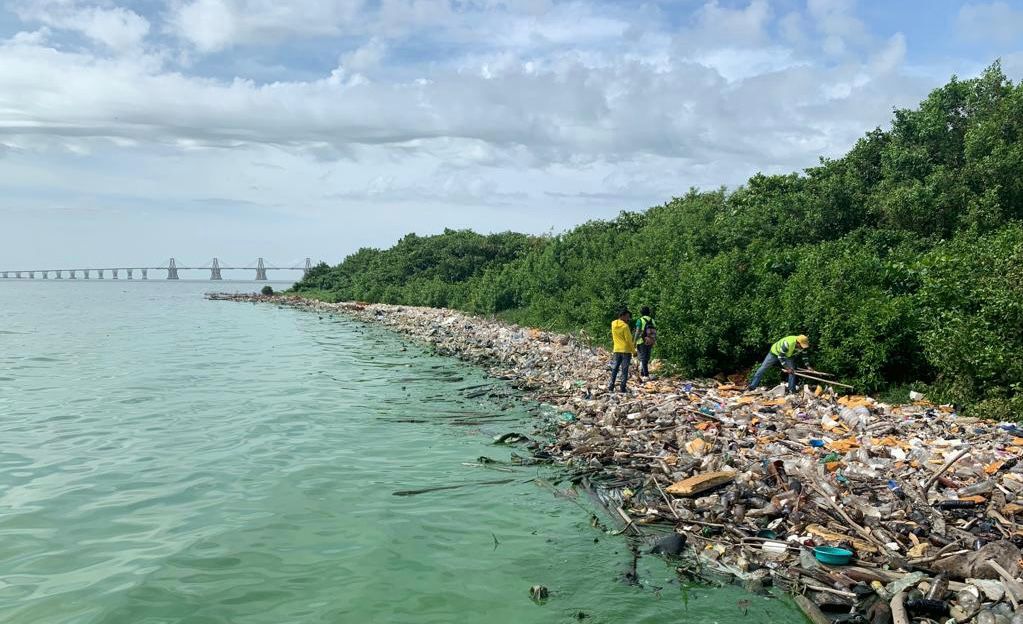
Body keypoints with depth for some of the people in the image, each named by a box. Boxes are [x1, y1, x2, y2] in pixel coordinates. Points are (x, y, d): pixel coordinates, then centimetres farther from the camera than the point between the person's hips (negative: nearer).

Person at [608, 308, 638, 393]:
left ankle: (611, 386, 8)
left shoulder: (613, 324, 3)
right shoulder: (625, 326, -15)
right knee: (625, 369, 0)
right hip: (626, 350, -5)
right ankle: (623, 387, 0)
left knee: (614, 368, 11)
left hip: (617, 350, 5)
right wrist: (634, 351, -6)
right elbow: (629, 340, -15)